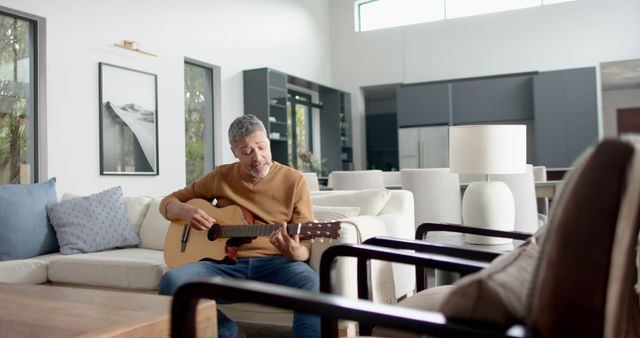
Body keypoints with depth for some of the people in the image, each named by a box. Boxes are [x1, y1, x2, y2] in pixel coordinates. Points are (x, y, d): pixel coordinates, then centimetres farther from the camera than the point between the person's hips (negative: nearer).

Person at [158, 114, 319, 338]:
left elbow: (306, 242, 2)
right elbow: (168, 202, 19)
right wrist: (185, 211, -6)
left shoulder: (293, 180, 4)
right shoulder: (221, 177, 11)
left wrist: (295, 252, -24)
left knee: (310, 284, -36)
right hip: (226, 263, 3)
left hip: (275, 264, -2)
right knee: (171, 282, -25)